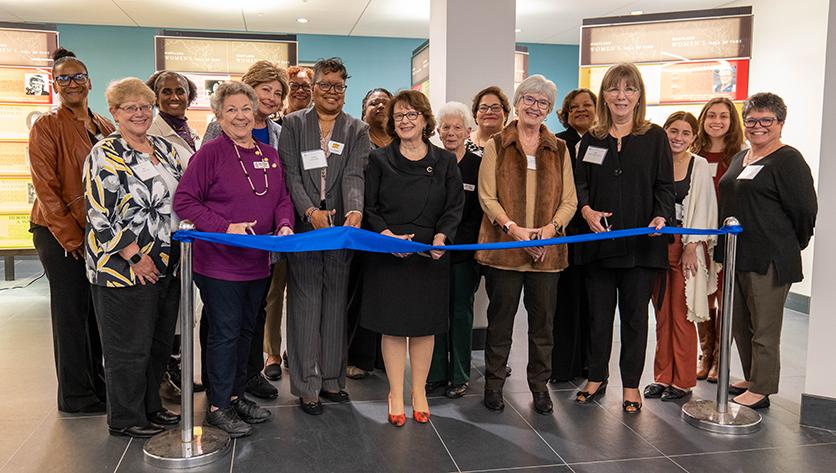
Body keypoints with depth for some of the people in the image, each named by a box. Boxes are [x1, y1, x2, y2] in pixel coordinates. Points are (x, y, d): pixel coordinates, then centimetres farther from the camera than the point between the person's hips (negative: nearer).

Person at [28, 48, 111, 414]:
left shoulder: (105, 127, 13)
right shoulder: (47, 127, -4)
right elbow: (45, 186, -10)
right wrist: (69, 236, -13)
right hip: (61, 234, -5)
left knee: (97, 309, 12)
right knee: (71, 311, 2)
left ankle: (96, 381, 27)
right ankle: (75, 395, 14)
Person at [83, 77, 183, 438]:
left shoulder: (165, 148, 11)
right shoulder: (105, 155, -10)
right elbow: (99, 216, -16)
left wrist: (180, 248, 9)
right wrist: (135, 258, -18)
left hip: (167, 265, 7)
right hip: (124, 269, -7)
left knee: (160, 341, 16)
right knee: (129, 347, 4)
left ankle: (150, 406, 32)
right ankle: (125, 419, 20)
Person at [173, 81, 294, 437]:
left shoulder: (269, 155, 9)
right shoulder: (210, 153, -11)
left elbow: (282, 199, 13)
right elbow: (184, 201, -13)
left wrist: (284, 225, -8)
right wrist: (225, 227, -22)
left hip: (258, 262, 7)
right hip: (219, 263, -6)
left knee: (246, 330, 16)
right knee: (225, 333, 1)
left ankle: (236, 394, 32)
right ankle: (218, 405, 16)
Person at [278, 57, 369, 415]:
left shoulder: (358, 130, 8)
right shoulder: (293, 123, 5)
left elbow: (354, 176, -6)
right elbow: (291, 174, -4)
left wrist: (355, 210, -25)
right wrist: (310, 211, -19)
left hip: (340, 227, 2)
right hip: (302, 226, -2)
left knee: (336, 303, 9)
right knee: (305, 304, 1)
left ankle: (332, 379, 21)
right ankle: (307, 385, 9)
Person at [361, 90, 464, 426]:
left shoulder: (444, 161, 7)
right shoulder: (379, 160, 3)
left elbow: (455, 206, 4)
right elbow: (368, 207, 0)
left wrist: (441, 237, -14)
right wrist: (387, 234, -16)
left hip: (431, 255, 1)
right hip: (388, 255, -1)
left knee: (425, 324, 8)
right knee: (393, 324, 3)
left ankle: (419, 390, 23)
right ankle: (396, 394, 16)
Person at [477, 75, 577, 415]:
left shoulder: (559, 150, 12)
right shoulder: (496, 146, 6)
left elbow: (569, 200, 8)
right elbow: (487, 197, -2)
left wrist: (551, 227, -11)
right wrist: (513, 229, -16)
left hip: (547, 249, 2)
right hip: (503, 246, -2)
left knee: (543, 320, 7)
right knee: (500, 318, 6)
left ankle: (540, 386, 21)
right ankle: (494, 383, 19)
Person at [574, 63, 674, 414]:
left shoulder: (655, 137, 4)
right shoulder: (592, 139, 10)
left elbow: (665, 185, 1)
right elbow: (579, 182, 8)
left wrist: (662, 215, -17)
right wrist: (586, 209, -11)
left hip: (641, 243, -2)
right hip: (598, 239, 2)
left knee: (635, 314, 7)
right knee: (598, 312, 10)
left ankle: (631, 384, 20)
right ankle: (597, 377, 25)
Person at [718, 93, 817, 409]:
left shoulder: (788, 160, -11)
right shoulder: (740, 158, 15)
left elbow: (804, 211, -13)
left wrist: (791, 246, -2)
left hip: (769, 260, -9)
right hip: (736, 254, 9)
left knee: (764, 327, 1)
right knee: (739, 324, 17)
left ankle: (760, 390, 12)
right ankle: (751, 379, 31)